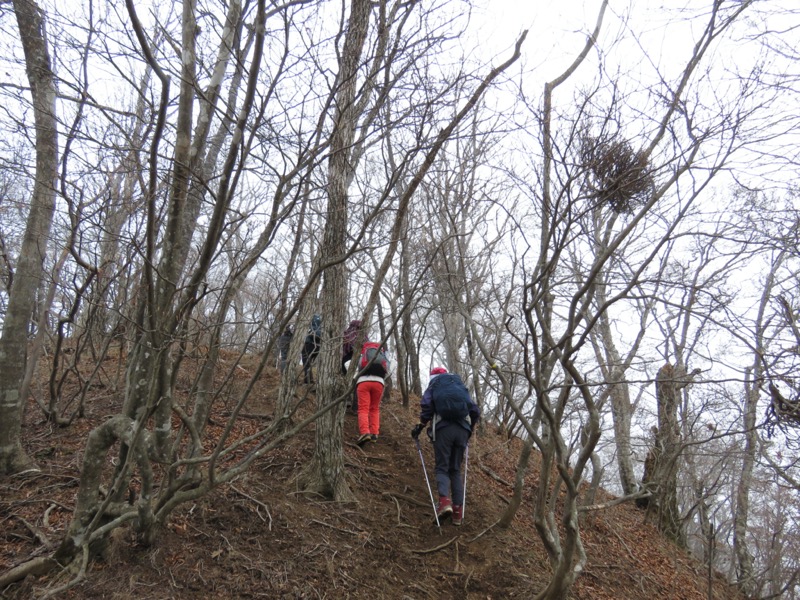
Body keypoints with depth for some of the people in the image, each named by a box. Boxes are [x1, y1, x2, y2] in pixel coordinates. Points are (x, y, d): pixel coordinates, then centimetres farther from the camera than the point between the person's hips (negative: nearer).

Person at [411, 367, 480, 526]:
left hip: (443, 428, -3)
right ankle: (458, 510, -1)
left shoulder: (432, 387, 15)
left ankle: (444, 501, -23)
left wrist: (419, 427, 7)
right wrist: (469, 429, 28)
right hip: (462, 430, 3)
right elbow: (476, 411, 17)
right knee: (456, 470, 9)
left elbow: (426, 407, -3)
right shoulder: (462, 387, 25)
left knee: (442, 468, 1)